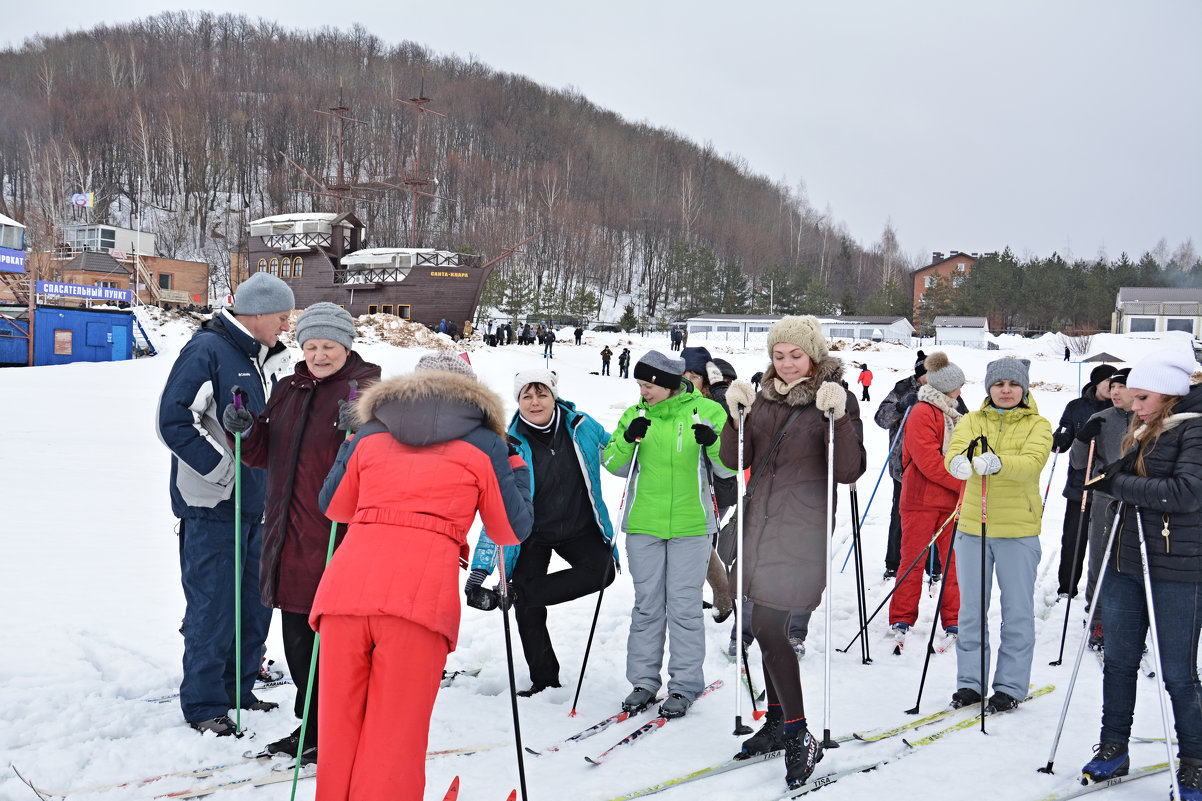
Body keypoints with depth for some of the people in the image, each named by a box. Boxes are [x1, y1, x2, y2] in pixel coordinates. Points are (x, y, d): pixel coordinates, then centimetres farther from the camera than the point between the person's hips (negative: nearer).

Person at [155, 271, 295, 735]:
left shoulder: (270, 358, 13)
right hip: (211, 506, -8)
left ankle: (238, 690, 28)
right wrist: (223, 468, -18)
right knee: (213, 606, -3)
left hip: (256, 505, 8)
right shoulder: (207, 350, -12)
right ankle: (203, 705, 11)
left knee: (255, 603, 13)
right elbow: (173, 421, -19)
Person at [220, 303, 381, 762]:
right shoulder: (289, 391, 16)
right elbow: (264, 455, 18)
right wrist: (246, 431, -1)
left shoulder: (367, 389, -5)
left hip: (339, 531, -7)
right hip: (289, 533, 7)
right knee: (296, 636, 14)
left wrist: (358, 434, -34)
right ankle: (309, 727, 29)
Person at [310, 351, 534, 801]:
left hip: (344, 586, 3)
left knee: (338, 730, 14)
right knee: (394, 739, 5)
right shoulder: (484, 444, 14)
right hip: (421, 596, -3)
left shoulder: (370, 434, 20)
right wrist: (517, 469, 37)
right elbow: (512, 531, 20)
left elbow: (334, 506, 32)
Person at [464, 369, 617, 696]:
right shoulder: (511, 447, -15)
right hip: (532, 534, -1)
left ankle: (512, 593, -17)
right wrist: (479, 569, -21)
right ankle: (544, 680, 19)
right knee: (529, 611, -2)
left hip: (579, 527, 2)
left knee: (601, 571, -25)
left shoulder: (581, 427, -9)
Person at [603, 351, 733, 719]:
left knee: (685, 607, 2)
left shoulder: (706, 411, -2)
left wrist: (713, 443, -23)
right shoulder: (635, 415, 6)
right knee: (646, 606, 9)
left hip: (690, 524, -2)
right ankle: (644, 681, 19)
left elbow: (728, 469, -3)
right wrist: (628, 439, -16)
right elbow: (615, 466, 4)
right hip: (643, 524, 3)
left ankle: (684, 686, 12)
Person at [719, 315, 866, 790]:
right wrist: (736, 416, -9)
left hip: (803, 531, -6)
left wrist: (839, 419, -25)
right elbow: (736, 461, 6)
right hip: (761, 523, 6)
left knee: (771, 628, -13)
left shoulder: (837, 401, -5)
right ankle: (777, 721, 29)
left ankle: (800, 736, -2)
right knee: (765, 629, 13)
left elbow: (849, 472, -13)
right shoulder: (764, 398, 9)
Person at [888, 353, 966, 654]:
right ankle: (902, 621, 9)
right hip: (921, 499, -7)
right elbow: (928, 460, -16)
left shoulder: (953, 415, 19)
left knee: (954, 561, 4)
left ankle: (954, 623, 11)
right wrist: (966, 485, -16)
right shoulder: (922, 413, -8)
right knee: (913, 560, 0)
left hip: (952, 500, 7)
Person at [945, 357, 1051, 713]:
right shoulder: (971, 421, 7)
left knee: (1017, 611, 5)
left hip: (1019, 530, -2)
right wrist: (958, 463, -36)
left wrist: (995, 462, -39)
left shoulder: (1037, 426, 0)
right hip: (972, 527, 2)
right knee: (971, 609, 9)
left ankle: (1010, 686, 17)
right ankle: (970, 682, 21)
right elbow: (955, 450, -11)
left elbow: (1032, 463, -19)